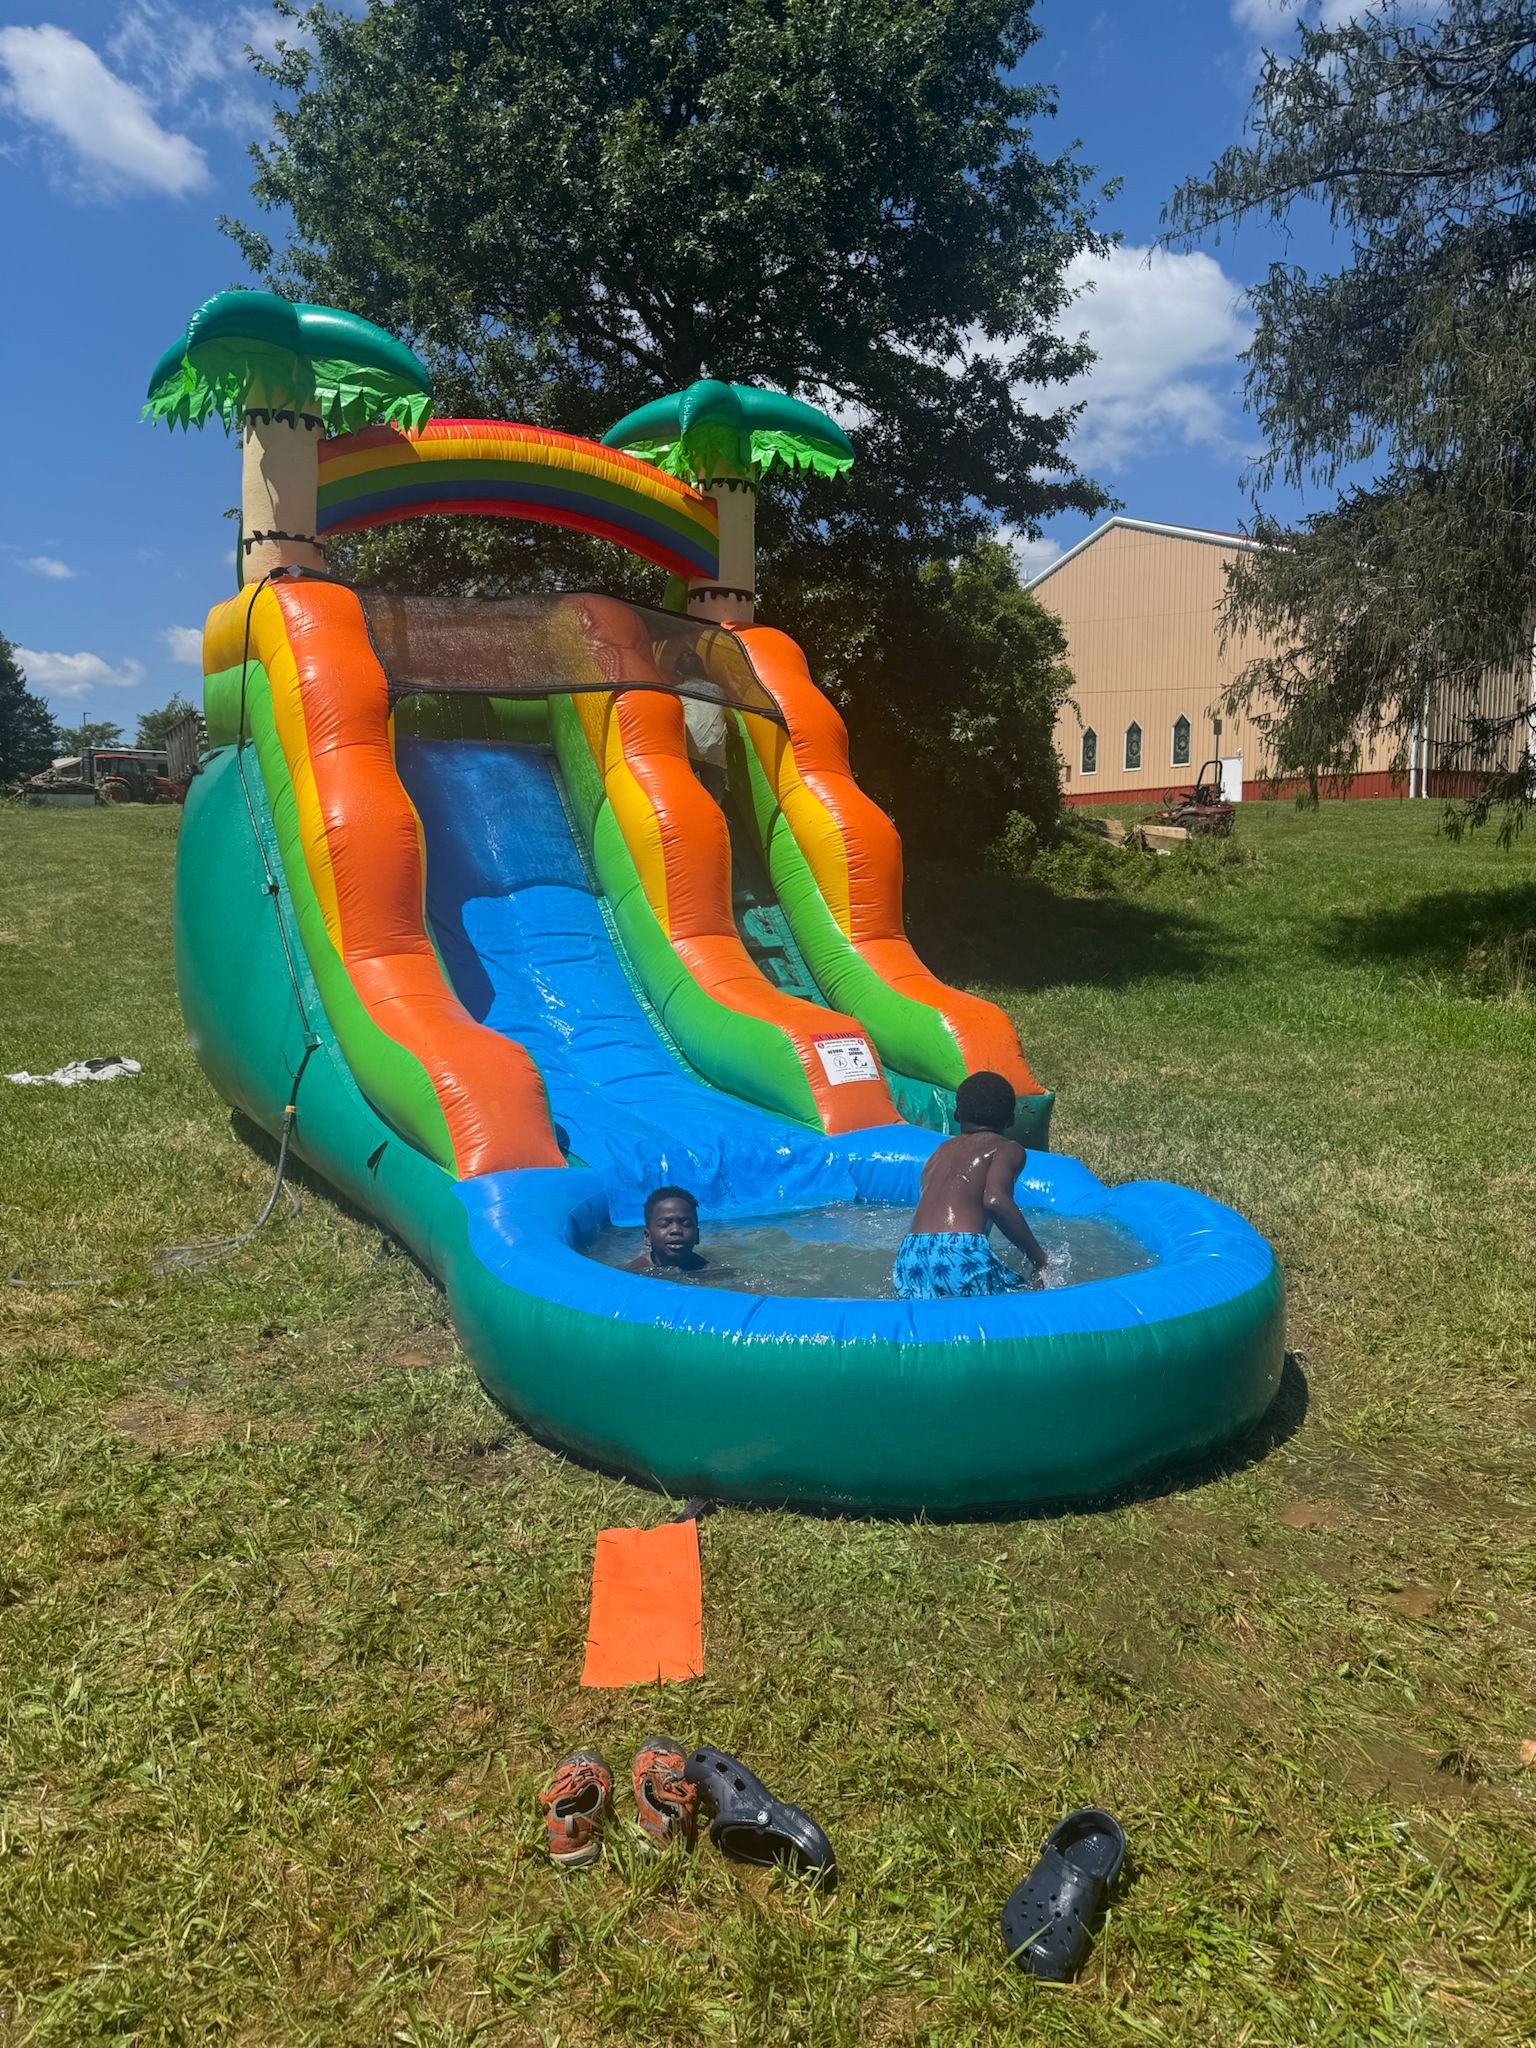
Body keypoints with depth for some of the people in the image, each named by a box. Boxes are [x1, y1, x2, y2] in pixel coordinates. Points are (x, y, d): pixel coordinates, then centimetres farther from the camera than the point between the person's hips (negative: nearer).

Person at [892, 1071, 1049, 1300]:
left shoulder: (940, 1152, 30)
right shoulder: (1008, 1149, 14)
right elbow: (995, 1201, -7)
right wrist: (1039, 1258, 1)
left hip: (908, 1256, 5)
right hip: (961, 1252, -5)